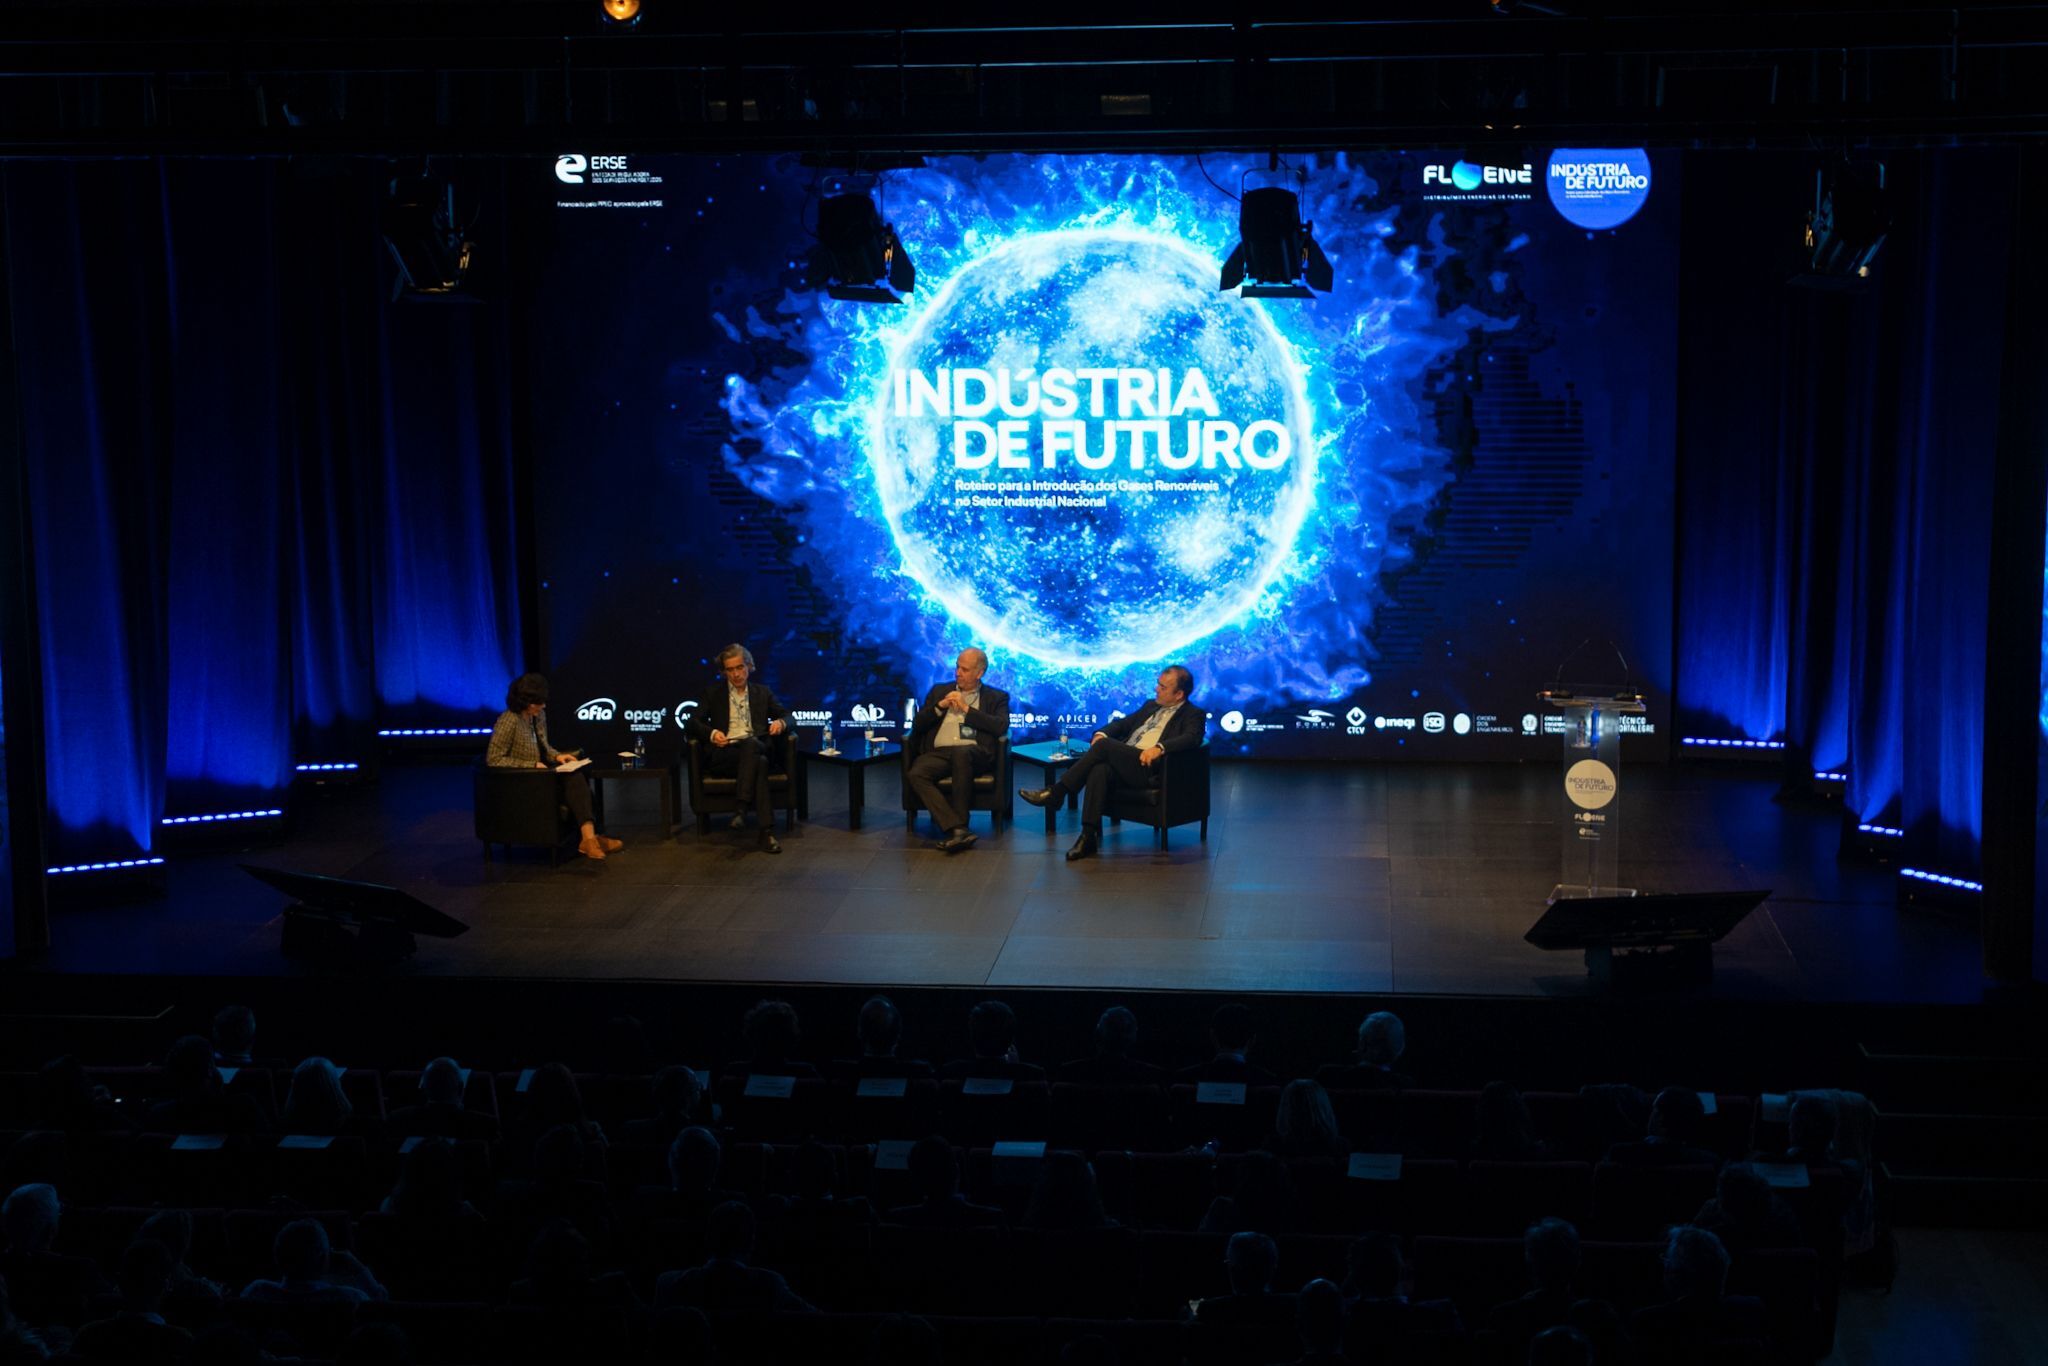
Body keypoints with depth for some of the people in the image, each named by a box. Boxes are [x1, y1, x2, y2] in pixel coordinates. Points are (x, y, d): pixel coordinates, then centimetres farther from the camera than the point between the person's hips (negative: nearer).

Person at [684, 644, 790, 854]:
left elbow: (786, 714, 21)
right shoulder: (714, 693, 18)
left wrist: (780, 722, -5)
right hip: (723, 756, -2)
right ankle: (767, 831, -45)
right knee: (759, 762, -37)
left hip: (756, 749, 2)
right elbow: (693, 723, 10)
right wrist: (711, 733, -12)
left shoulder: (762, 692, 23)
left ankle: (742, 809, -46)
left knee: (752, 743, -39)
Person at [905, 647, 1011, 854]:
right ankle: (958, 830, -40)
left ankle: (957, 827, -37)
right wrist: (940, 706, 3)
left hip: (973, 753, -3)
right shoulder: (939, 691, 26)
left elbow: (1001, 727, -2)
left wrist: (967, 709, -1)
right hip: (938, 753, 3)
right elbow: (917, 724, 18)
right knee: (915, 774, -31)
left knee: (961, 752, -40)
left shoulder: (996, 697, 17)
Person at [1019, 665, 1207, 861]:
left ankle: (1057, 792, -17)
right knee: (1099, 769, -30)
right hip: (1122, 763, 6)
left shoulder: (1193, 714, 7)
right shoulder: (1151, 706, 29)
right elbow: (1122, 723, 26)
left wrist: (1159, 747, -30)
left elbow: (1191, 738, -13)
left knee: (1104, 745, -26)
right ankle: (1089, 836, -33)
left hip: (1149, 767, -6)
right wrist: (1102, 734, 3)